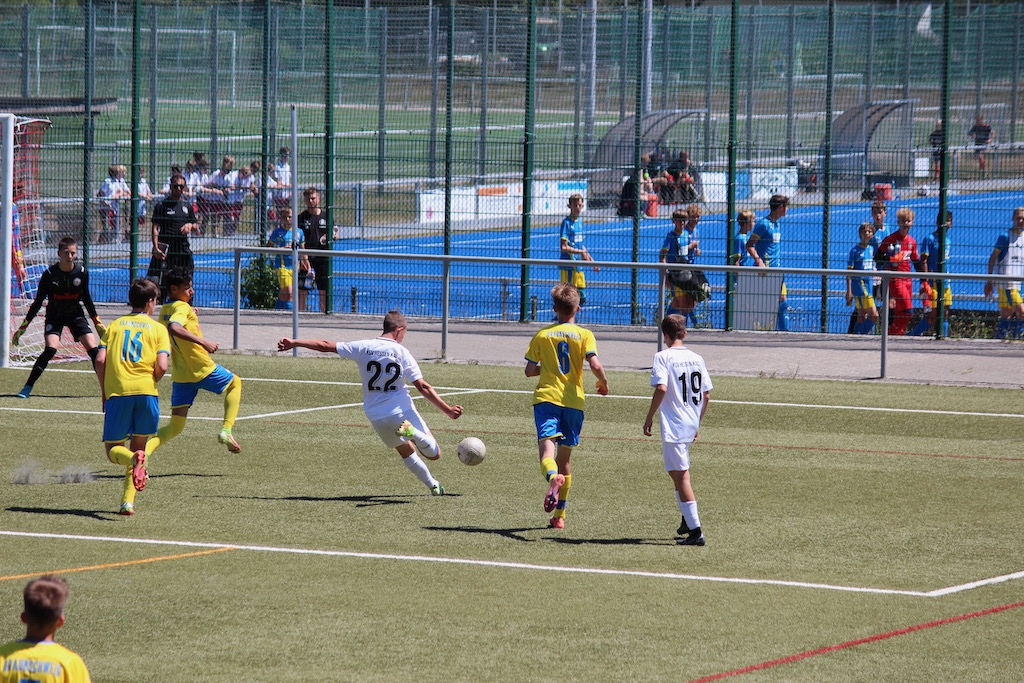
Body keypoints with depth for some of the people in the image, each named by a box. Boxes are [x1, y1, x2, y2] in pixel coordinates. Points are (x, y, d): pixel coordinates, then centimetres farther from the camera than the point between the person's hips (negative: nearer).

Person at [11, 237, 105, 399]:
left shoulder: (82, 272, -9)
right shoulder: (49, 274, -16)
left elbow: (86, 299, 7)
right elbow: (38, 302, -8)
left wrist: (98, 323, 11)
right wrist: (22, 328, -8)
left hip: (76, 315, 3)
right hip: (54, 316, -3)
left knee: (93, 349, -9)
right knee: (50, 349, -23)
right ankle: (27, 387, -15)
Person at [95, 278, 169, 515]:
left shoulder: (115, 325, 14)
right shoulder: (158, 329, 9)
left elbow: (100, 360, 2)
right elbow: (162, 366, -4)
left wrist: (104, 391, 14)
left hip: (117, 392, 0)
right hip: (146, 390, 0)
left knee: (112, 450, 7)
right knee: (139, 445, 15)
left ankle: (134, 459, -28)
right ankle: (128, 502, 5)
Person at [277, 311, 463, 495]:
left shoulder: (363, 348, -2)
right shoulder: (401, 353, -8)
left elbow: (326, 346, 1)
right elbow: (423, 387, -12)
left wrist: (294, 343, 9)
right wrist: (448, 410, -10)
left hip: (376, 417, 4)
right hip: (403, 413, -4)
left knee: (407, 452, 26)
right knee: (434, 454, -3)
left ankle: (433, 486, 24)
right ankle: (412, 432, -28)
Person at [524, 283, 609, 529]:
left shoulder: (542, 335, 6)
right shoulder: (584, 335, 2)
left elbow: (529, 370, 4)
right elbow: (595, 365, -11)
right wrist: (603, 384, 8)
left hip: (546, 398, -1)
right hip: (573, 401, 1)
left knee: (547, 447, -17)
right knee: (565, 456, 14)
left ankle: (554, 477, -53)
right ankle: (559, 515, 18)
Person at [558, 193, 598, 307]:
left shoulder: (579, 222, 13)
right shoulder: (566, 223, -11)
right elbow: (564, 247, -17)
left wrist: (591, 260, 20)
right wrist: (581, 252, -19)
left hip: (578, 267, 8)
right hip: (568, 267, -8)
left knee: (582, 297, 10)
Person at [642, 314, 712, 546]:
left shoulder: (663, 357, -8)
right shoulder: (696, 359, 9)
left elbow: (661, 388, -22)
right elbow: (706, 395, 11)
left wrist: (649, 417, -12)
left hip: (672, 424, -7)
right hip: (691, 425, 7)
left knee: (681, 475, -7)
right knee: (679, 472, 26)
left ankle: (695, 531, -12)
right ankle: (687, 521, 32)